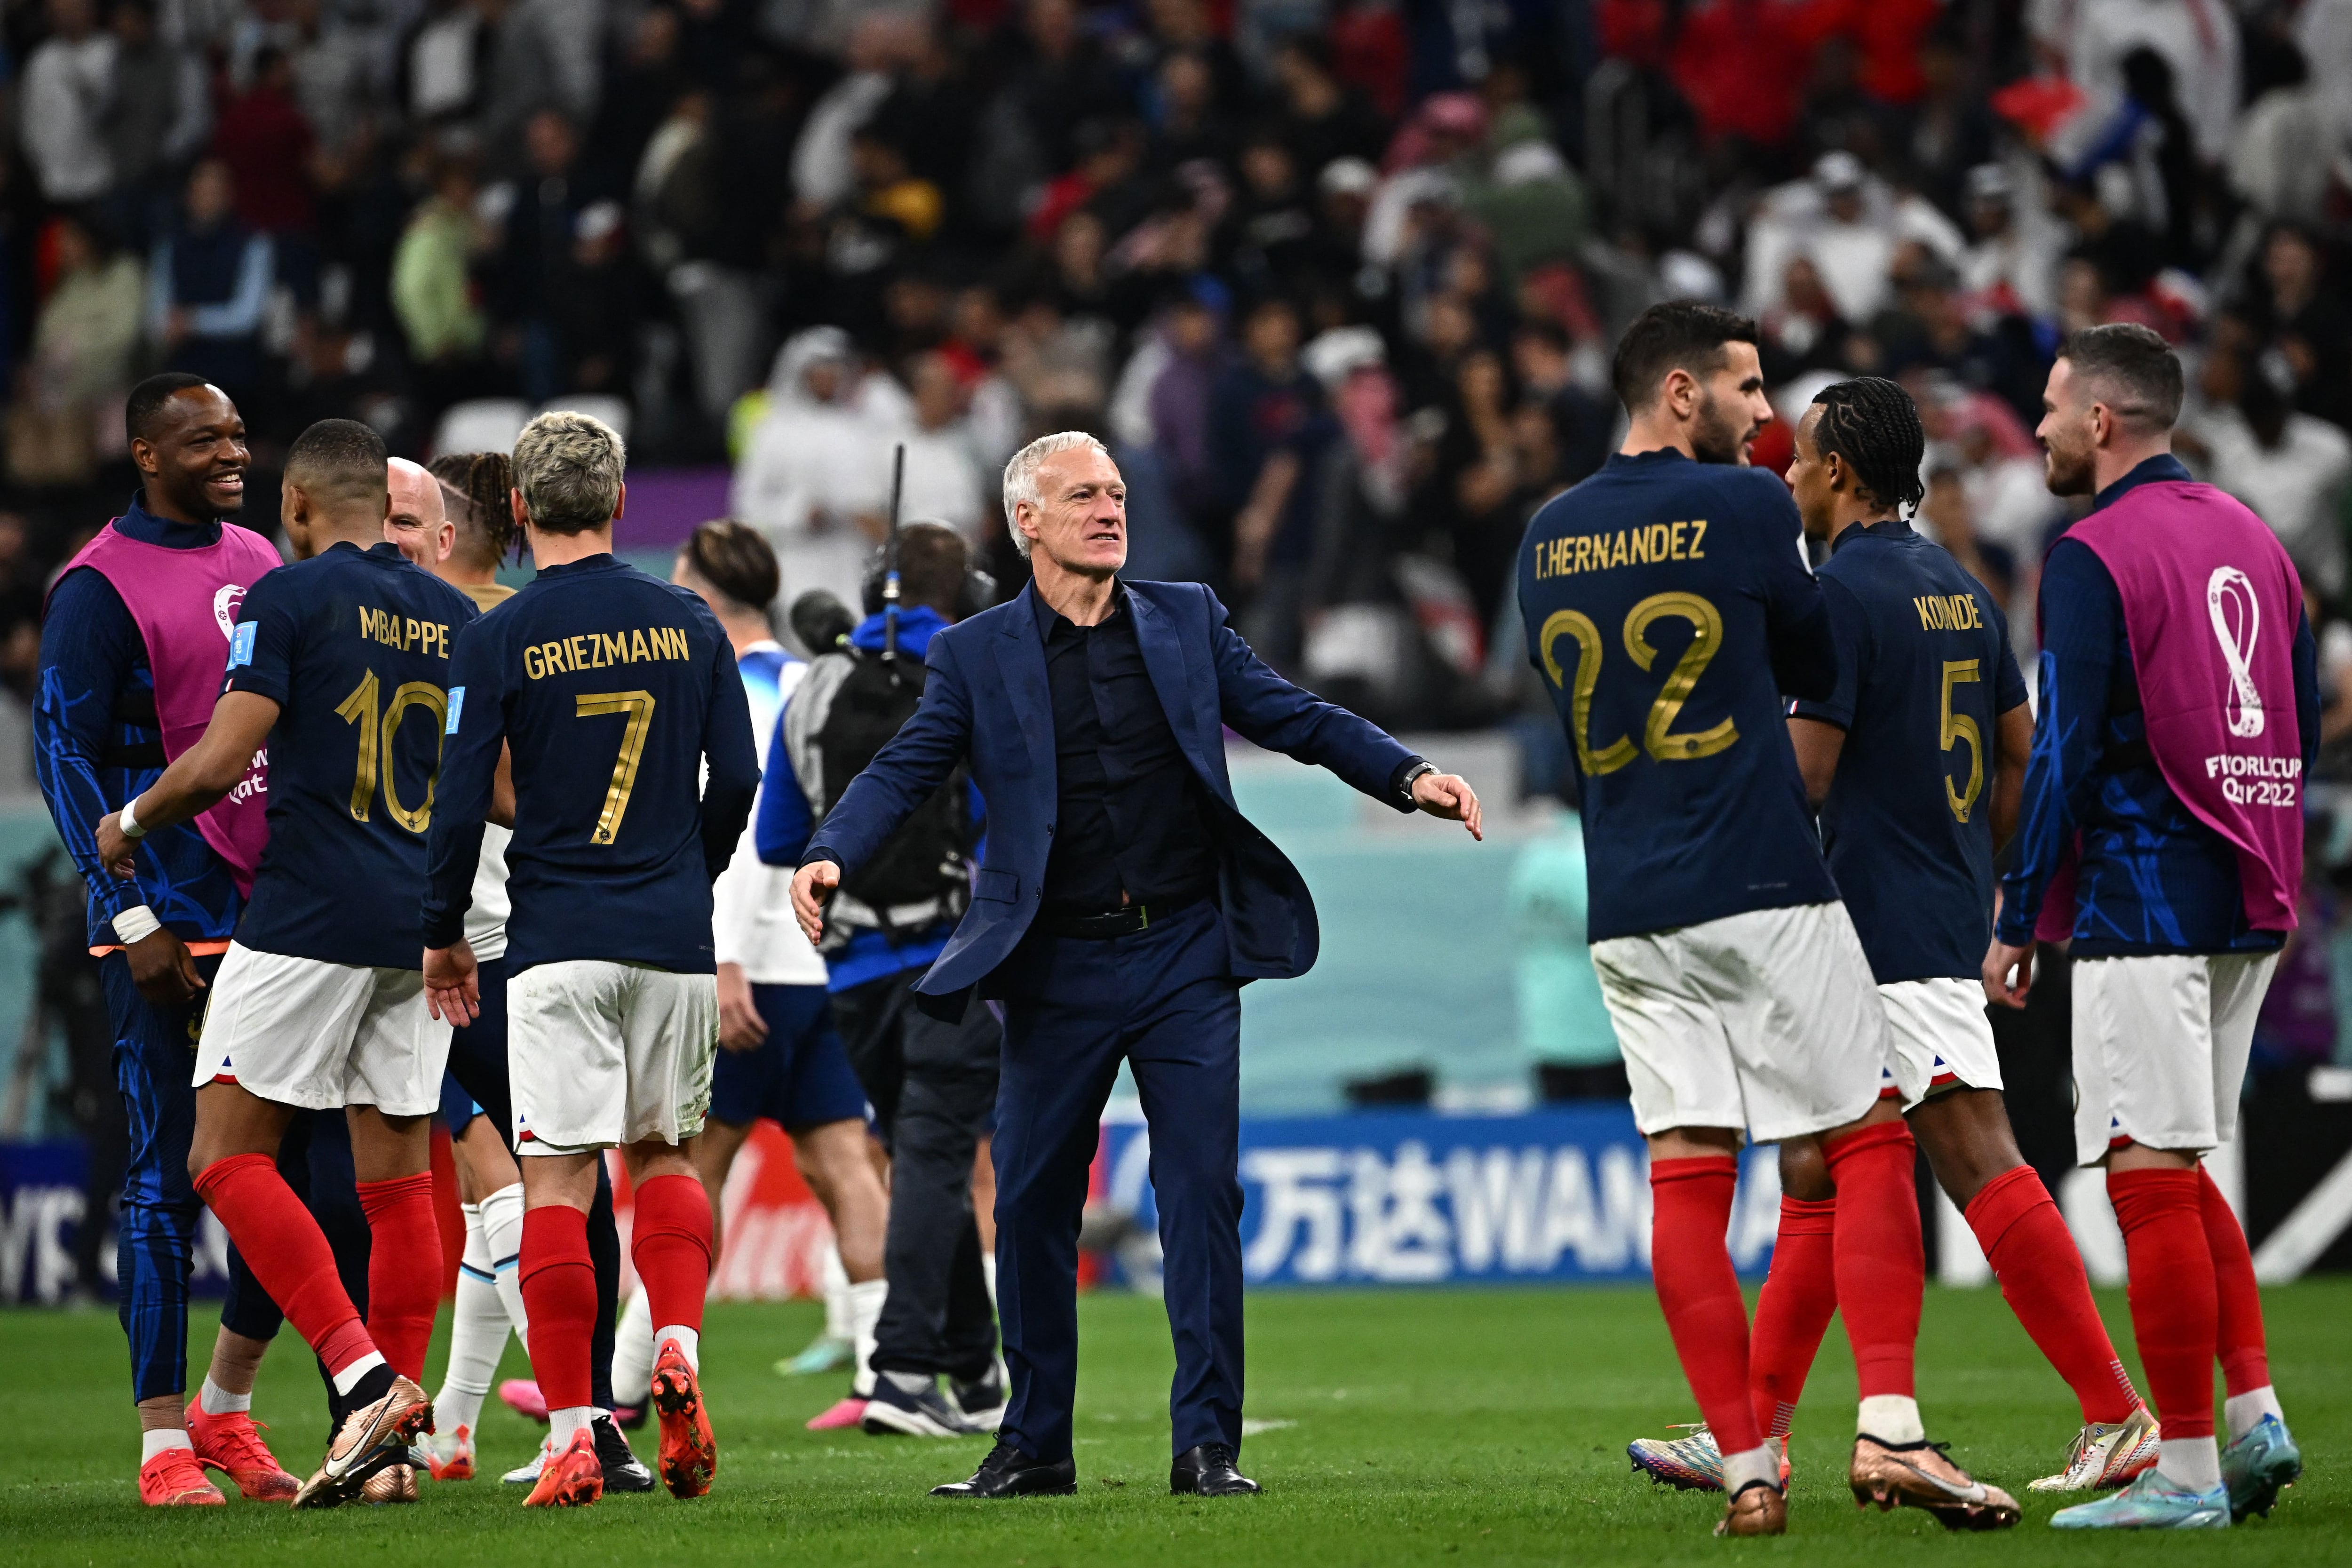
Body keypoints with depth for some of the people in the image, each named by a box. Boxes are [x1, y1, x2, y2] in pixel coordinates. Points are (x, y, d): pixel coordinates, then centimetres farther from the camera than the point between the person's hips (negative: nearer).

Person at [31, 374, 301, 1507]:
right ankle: (164, 1442, 3)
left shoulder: (260, 566, 14)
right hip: (168, 922, -6)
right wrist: (135, 921, -16)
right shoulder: (101, 590, -7)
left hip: (277, 905, 6)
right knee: (169, 1175, -3)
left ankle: (227, 1409, 19)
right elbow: (64, 757, -11)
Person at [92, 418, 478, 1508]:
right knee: (398, 1177, 8)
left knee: (229, 1155, -1)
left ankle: (365, 1377, -15)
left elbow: (221, 761, -13)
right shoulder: (454, 616, 11)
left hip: (311, 917, -6)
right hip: (422, 926, 6)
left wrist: (129, 822, 4)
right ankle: (393, 1440, 6)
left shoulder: (289, 598, -7)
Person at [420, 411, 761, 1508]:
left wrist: (444, 935, 7)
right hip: (674, 942, 3)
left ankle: (573, 1438, -5)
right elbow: (737, 780, 6)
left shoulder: (501, 638, -4)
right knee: (664, 1153, 18)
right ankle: (678, 1346, -6)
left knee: (557, 1181, -2)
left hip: (556, 942, -3)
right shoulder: (688, 625, 5)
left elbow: (461, 800, -6)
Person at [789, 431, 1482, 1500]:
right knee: (1030, 1206, 4)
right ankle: (1034, 1445, 16)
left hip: (1184, 957, 0)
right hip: (1058, 970, 0)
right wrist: (832, 857, -23)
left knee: (1202, 1193, -5)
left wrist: (1408, 778, -6)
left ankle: (1207, 1443, -1)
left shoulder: (1186, 620, 9)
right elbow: (905, 770, -4)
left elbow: (1295, 718, 8)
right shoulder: (976, 654, 4)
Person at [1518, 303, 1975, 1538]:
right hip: (1764, 892, -5)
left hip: (1626, 912, 5)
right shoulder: (1744, 508, -6)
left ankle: (1745, 1467, -1)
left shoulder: (1545, 540, 10)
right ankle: (1888, 1419, -9)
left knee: (1686, 1177, 2)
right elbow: (1817, 673, 7)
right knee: (1867, 1143, 3)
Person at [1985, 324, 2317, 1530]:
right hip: (2251, 908, 8)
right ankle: (2255, 1409, 7)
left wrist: (2018, 922, -9)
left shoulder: (2093, 558, -10)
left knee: (2153, 1179, -5)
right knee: (2180, 1171, 18)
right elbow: (2306, 724, 17)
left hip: (2141, 902, -8)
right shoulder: (2254, 539, 14)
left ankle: (2185, 1470, -5)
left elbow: (2064, 755, -14)